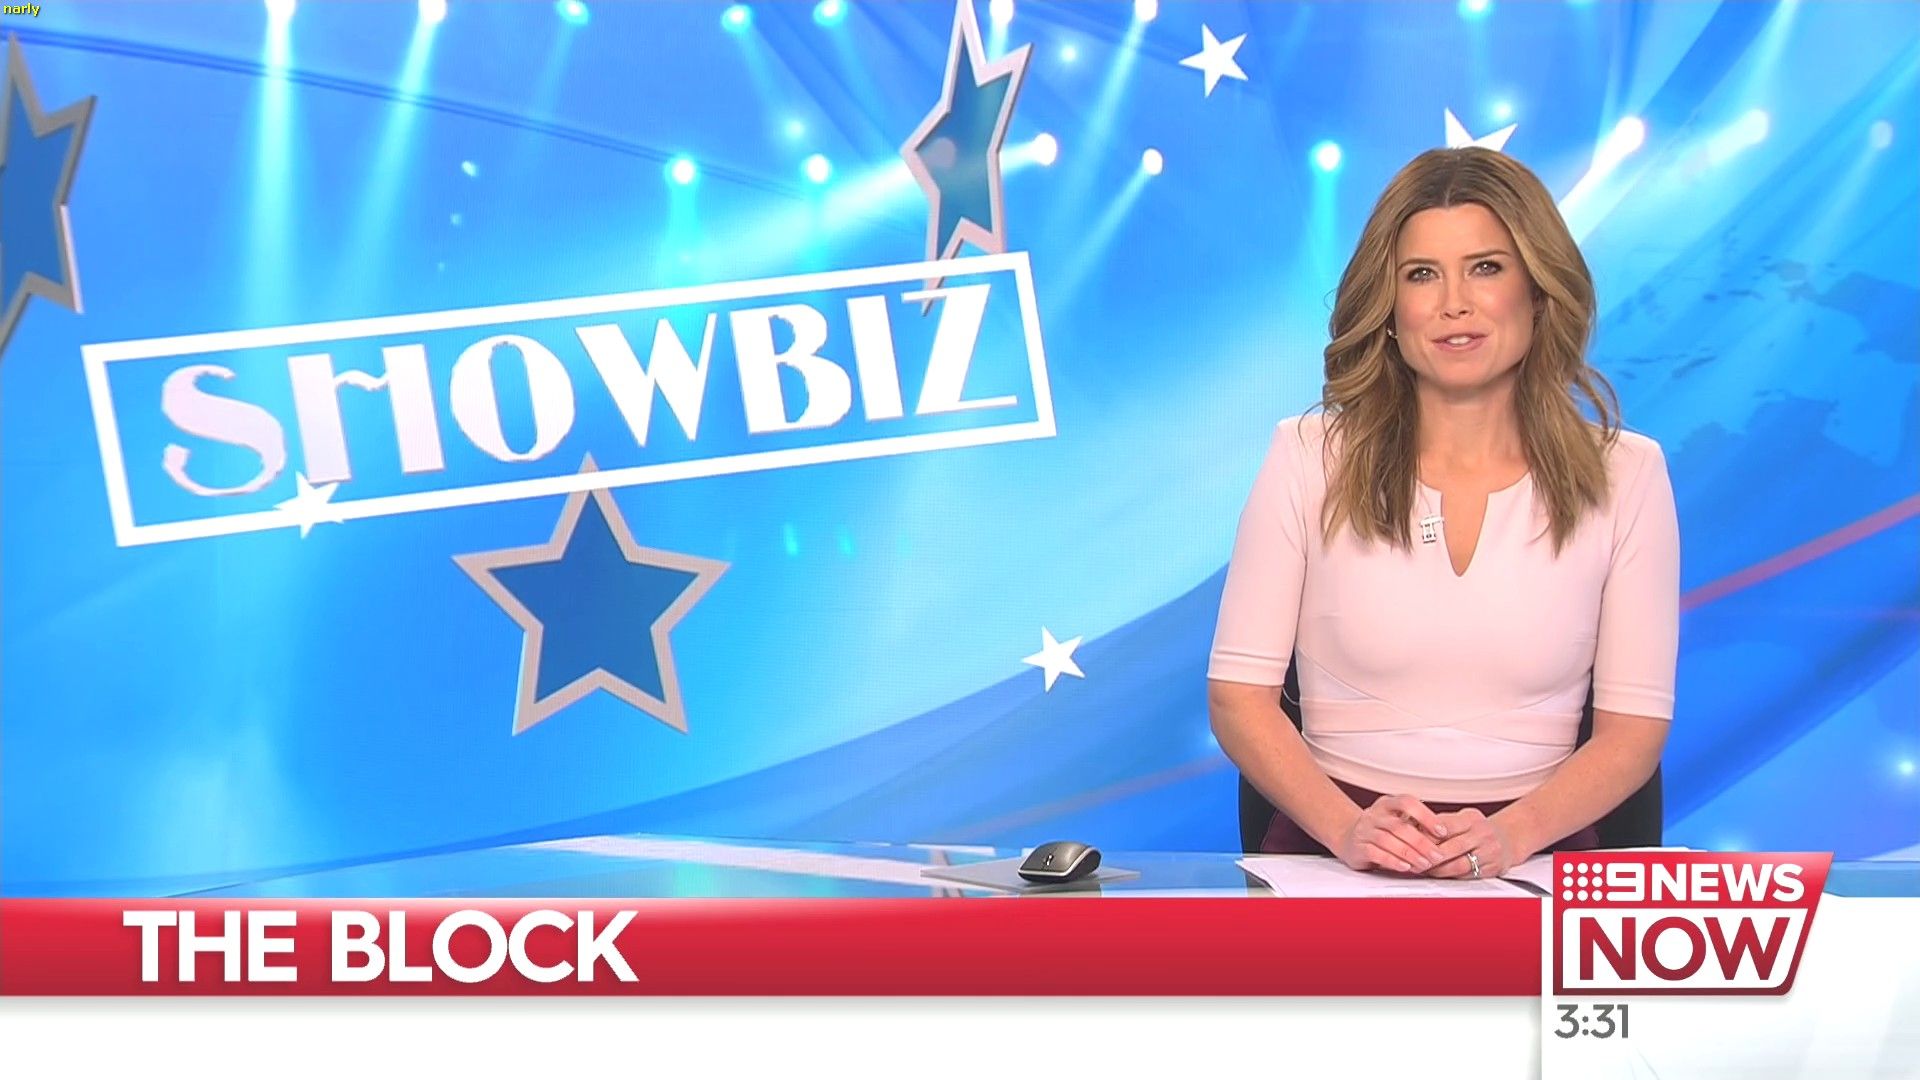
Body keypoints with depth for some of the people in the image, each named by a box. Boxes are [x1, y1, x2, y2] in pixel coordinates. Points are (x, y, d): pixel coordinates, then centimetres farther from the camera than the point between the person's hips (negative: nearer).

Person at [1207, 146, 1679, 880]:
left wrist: (1513, 833, -13)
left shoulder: (1623, 474, 6)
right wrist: (1346, 826, -15)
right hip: (1333, 854, 0)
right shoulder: (1310, 456, 3)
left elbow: (1636, 721, 4)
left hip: (1533, 858, 1)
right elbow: (1238, 691, 1)